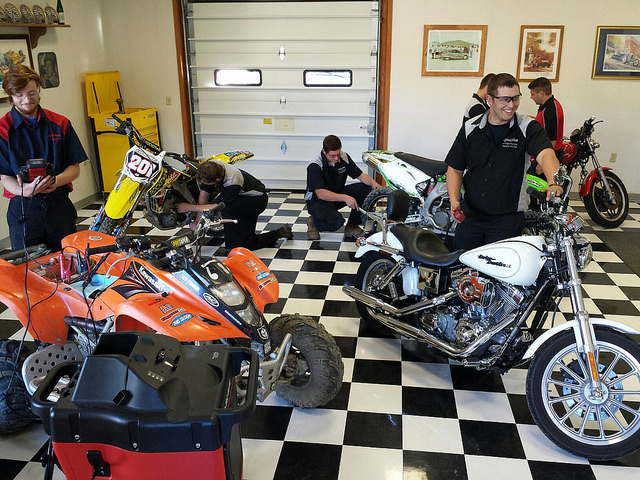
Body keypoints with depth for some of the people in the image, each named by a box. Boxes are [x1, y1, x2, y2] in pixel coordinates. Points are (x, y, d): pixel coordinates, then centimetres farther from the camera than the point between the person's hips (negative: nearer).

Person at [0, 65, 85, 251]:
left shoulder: (60, 124, 7)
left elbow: (75, 167, 6)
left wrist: (56, 181, -15)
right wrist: (23, 190, -25)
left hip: (59, 203, 2)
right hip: (23, 207, -2)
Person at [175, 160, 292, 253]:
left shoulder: (232, 182, -40)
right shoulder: (210, 167, -19)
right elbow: (204, 193, -10)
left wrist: (189, 207, -27)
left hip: (258, 200, -10)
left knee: (227, 207, -36)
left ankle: (232, 247, -19)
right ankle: (277, 233, 22)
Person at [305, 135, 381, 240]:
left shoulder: (344, 158, -6)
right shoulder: (314, 166, -25)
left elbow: (360, 175, -2)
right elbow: (320, 194, -32)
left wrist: (372, 182, -25)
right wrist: (345, 198, -41)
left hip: (338, 194, 7)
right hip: (317, 201, -7)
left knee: (366, 188, -13)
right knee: (336, 221, -35)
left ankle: (352, 226, -3)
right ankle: (314, 222, -1)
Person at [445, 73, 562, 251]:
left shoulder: (528, 127, -3)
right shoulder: (470, 129, 5)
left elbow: (545, 154, -21)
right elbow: (455, 168, 9)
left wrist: (554, 183, -42)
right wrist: (454, 200, -8)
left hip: (508, 218, -2)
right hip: (470, 215, 3)